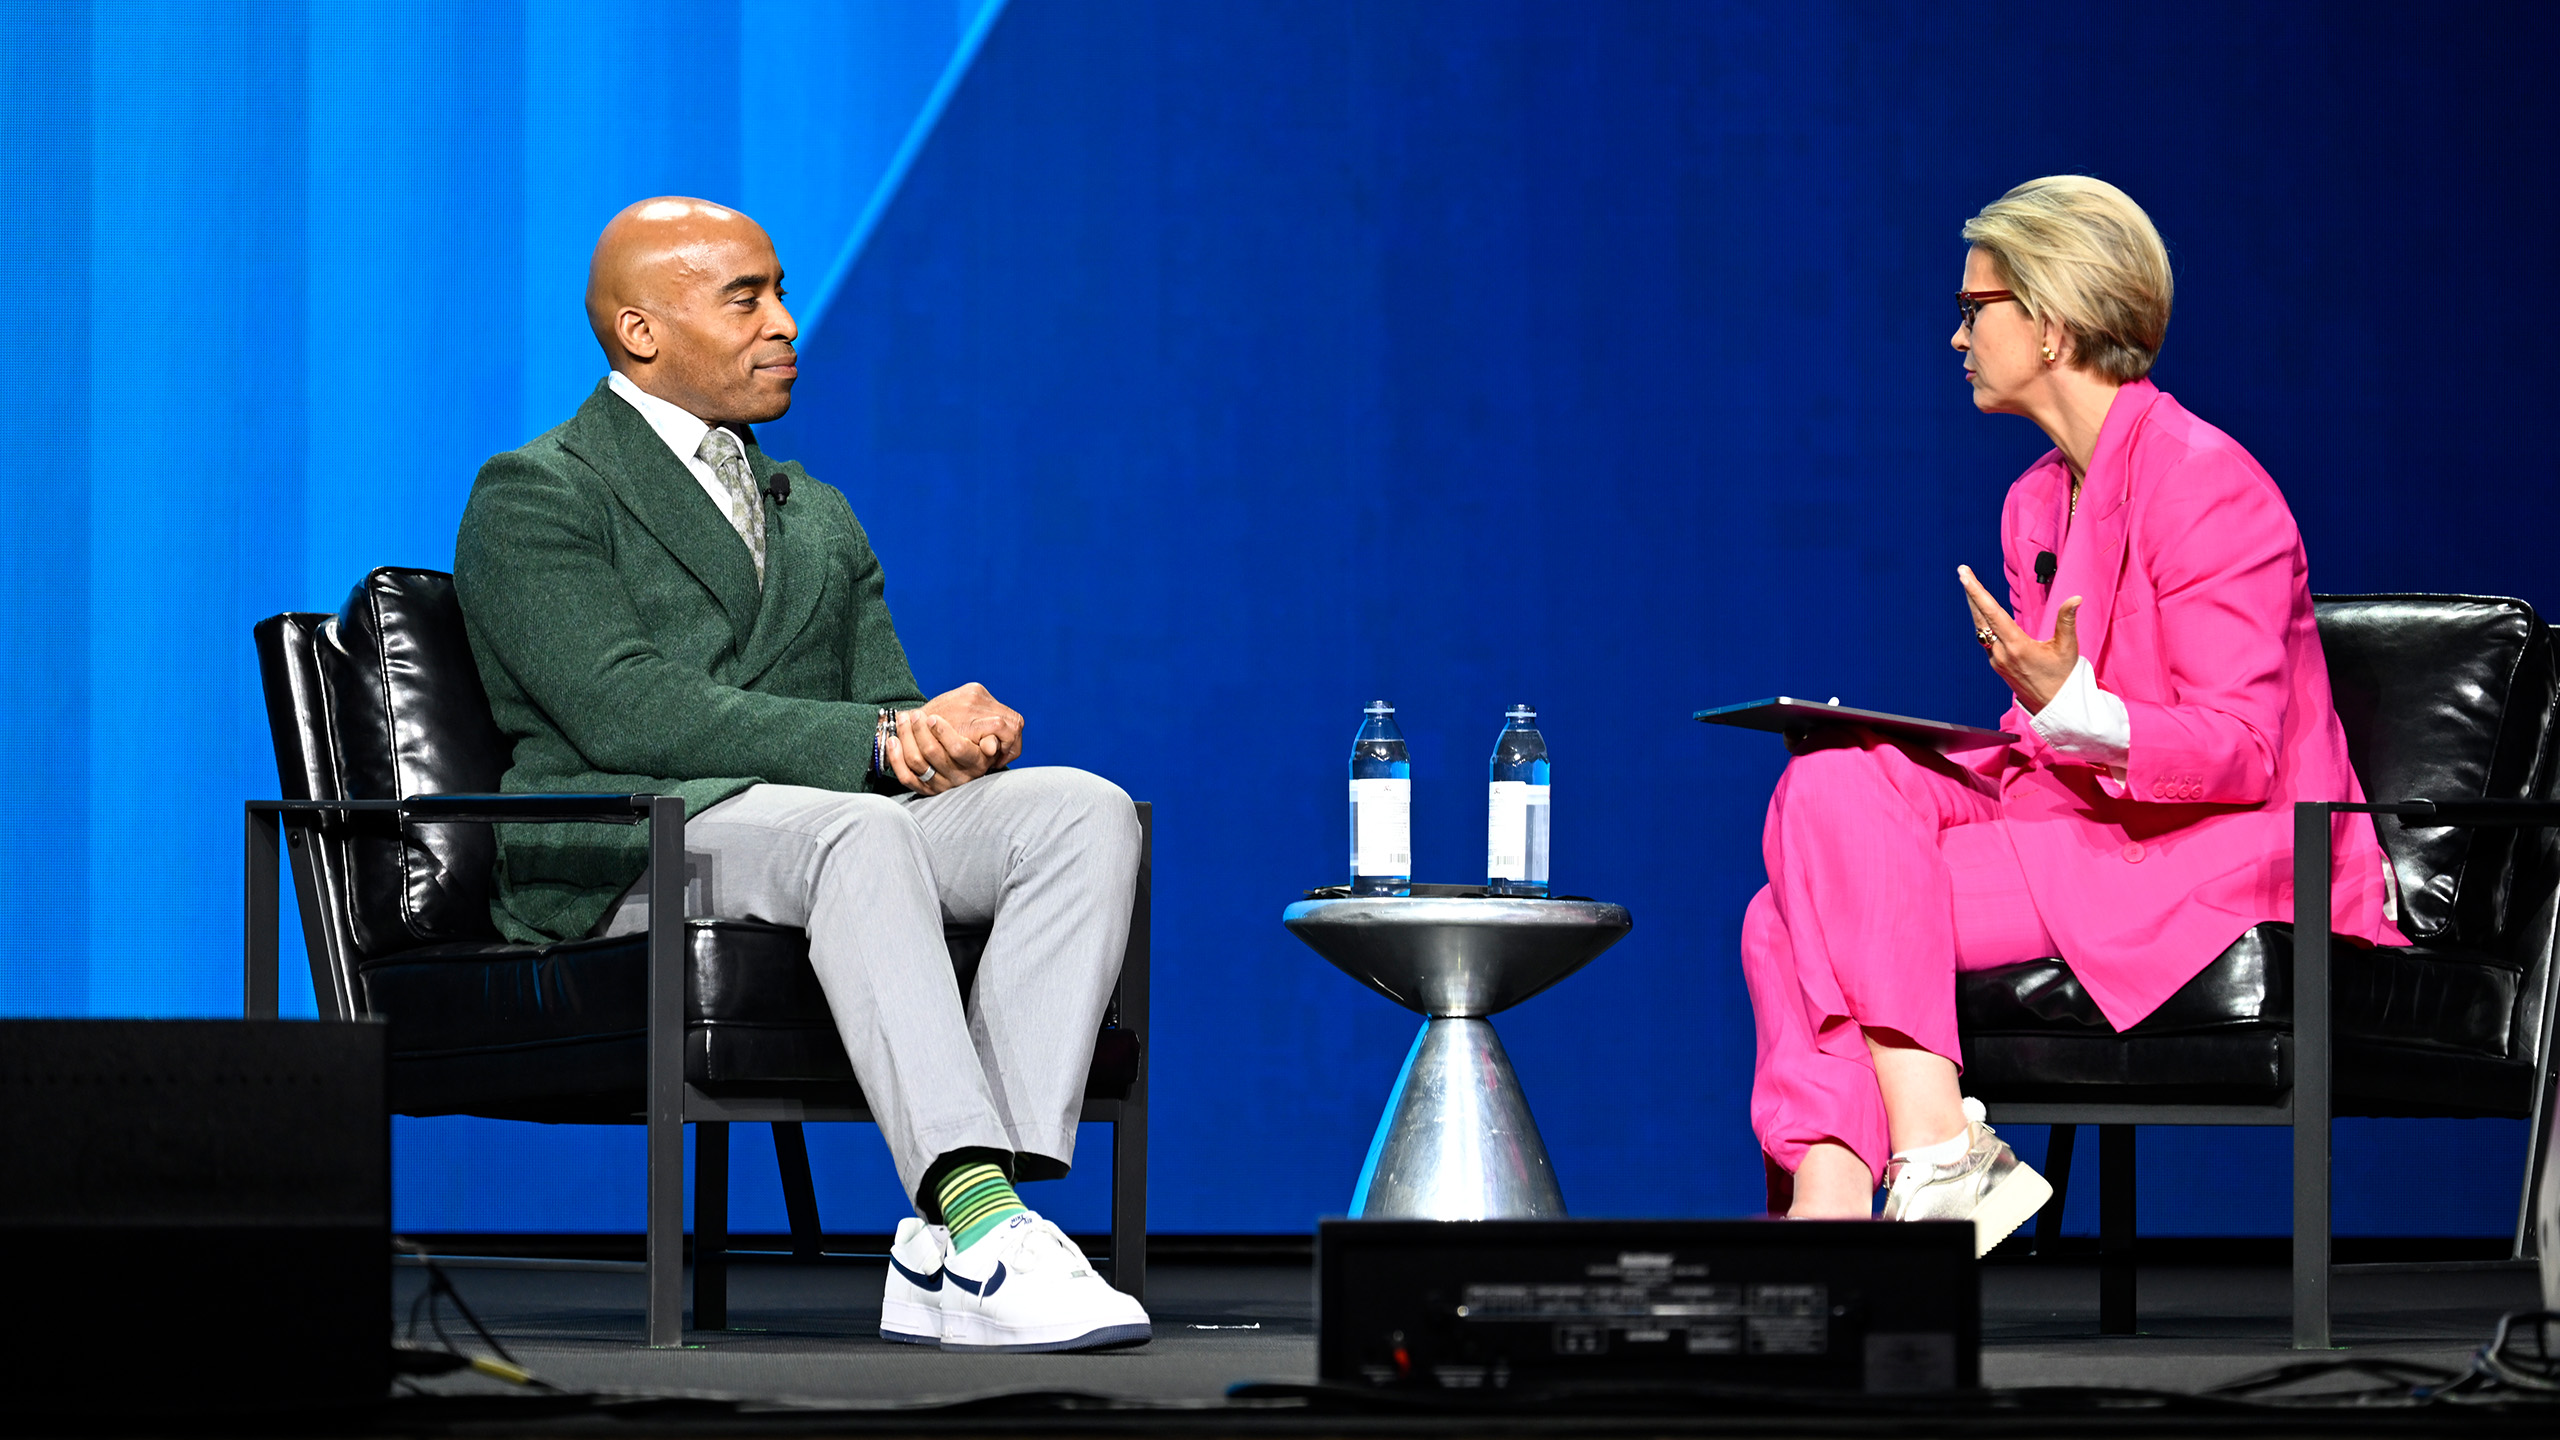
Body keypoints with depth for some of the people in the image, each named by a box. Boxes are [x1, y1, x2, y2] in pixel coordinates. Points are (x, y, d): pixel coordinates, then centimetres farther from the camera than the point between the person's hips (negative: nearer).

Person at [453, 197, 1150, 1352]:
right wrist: (879, 741, -20)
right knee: (853, 834, -39)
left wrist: (941, 732, -10)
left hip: (839, 825, 7)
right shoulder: (533, 500, 4)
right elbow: (628, 714, -12)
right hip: (625, 862, -7)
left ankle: (951, 1253, -35)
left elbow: (887, 705, 18)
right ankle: (981, 1223, -50)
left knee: (1085, 809, -22)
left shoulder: (819, 521, 28)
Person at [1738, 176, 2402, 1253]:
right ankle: (1827, 1208, -26)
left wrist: (2071, 711, -30)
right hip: (2089, 827, 9)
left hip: (2226, 863, -9)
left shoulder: (2204, 484, -11)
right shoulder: (2037, 501, 17)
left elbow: (2242, 755, -16)